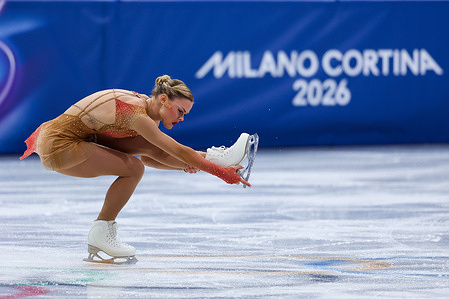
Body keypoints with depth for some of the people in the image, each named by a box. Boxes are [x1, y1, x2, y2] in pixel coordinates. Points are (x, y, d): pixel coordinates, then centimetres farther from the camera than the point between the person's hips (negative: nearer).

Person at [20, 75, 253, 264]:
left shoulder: (142, 104, 4)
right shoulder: (136, 114, -25)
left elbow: (147, 157, 16)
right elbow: (178, 151, -24)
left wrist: (187, 164, 2)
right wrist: (219, 172, -20)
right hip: (58, 148, -9)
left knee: (146, 145, 0)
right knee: (133, 168, -14)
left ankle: (211, 157, 5)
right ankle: (100, 235, -4)